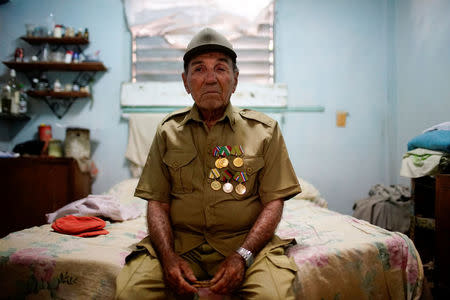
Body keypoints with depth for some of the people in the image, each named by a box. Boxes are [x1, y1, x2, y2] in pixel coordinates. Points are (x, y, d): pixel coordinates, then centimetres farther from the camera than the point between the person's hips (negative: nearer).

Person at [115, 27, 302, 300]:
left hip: (245, 240, 0)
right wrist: (169, 257, -12)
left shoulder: (265, 131, 3)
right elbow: (157, 203, 5)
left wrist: (241, 256, -14)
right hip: (180, 240, 1)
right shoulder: (168, 131, 8)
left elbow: (273, 202, -1)